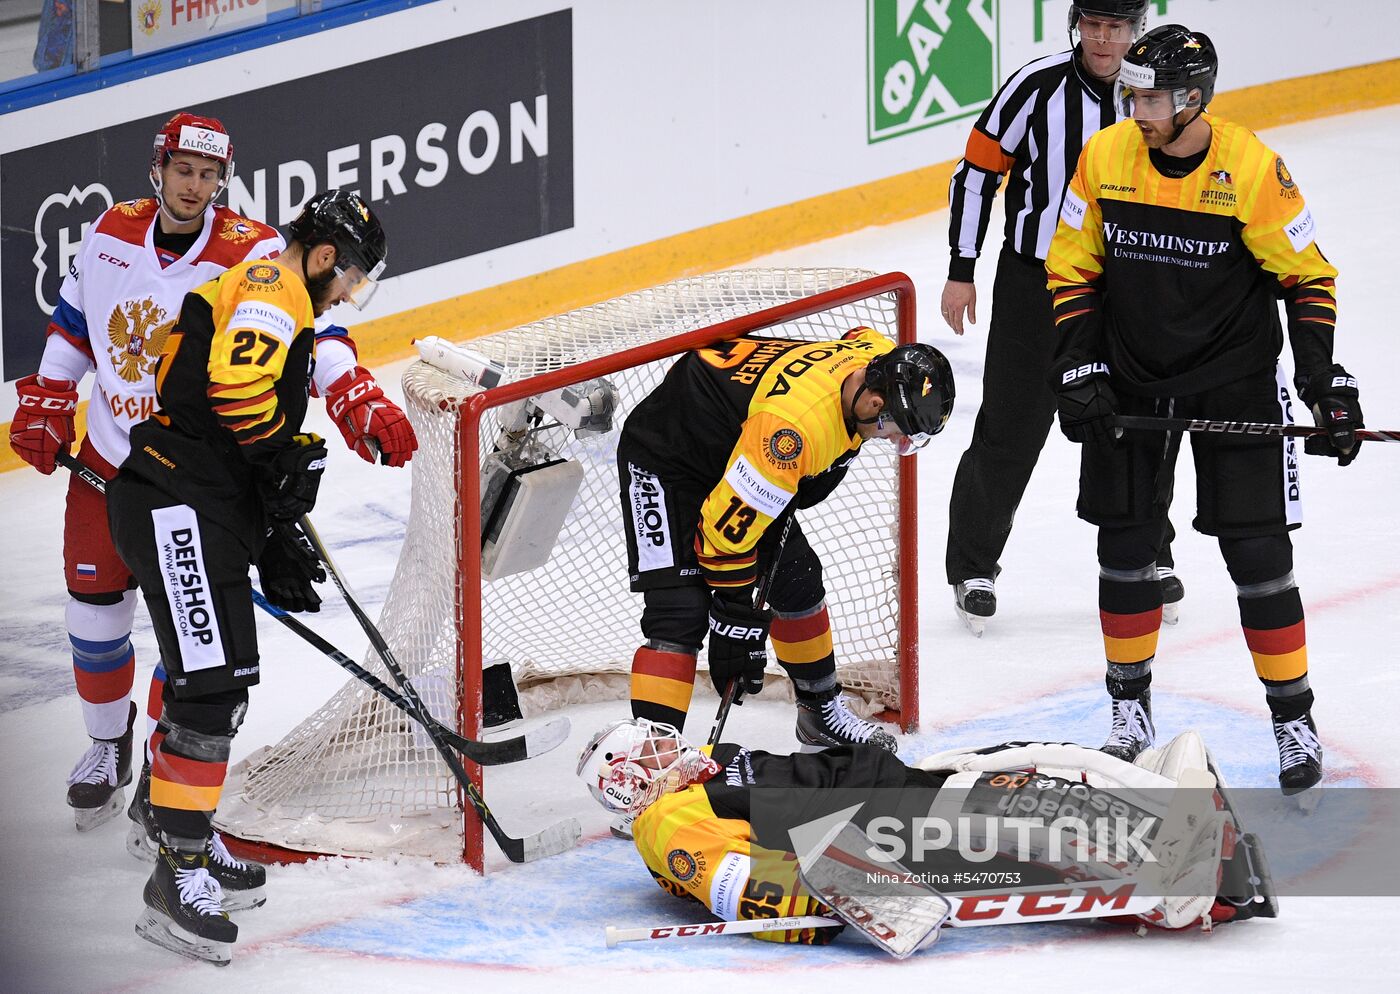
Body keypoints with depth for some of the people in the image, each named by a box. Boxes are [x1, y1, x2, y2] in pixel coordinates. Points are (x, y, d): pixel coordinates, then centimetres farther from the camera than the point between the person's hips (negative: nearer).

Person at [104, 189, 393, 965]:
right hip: (176, 502, -11)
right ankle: (177, 881, -18)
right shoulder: (272, 288, -8)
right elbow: (233, 384, -26)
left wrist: (276, 542, 24)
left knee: (218, 683, 20)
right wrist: (290, 453, -12)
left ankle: (190, 847, 32)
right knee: (213, 684, -15)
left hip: (210, 510, 11)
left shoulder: (280, 305, 25)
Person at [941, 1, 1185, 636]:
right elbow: (977, 171, -6)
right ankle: (973, 569, 11)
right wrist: (961, 270, -6)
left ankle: (1148, 560, 32)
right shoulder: (1038, 87, -14)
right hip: (1032, 284, -3)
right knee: (1010, 431, -2)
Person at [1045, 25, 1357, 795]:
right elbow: (1071, 269, 2)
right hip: (1127, 385, 3)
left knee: (1257, 553, -5)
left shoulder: (1251, 170, -17)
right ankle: (1131, 710, 24)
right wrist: (1079, 367, -6)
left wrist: (1324, 381, -12)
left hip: (1235, 385, -3)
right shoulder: (1105, 158, -8)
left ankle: (1294, 721, 8)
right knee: (1124, 549, 7)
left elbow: (1308, 276, -7)